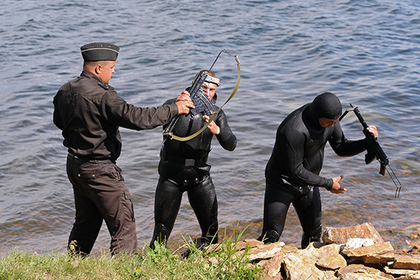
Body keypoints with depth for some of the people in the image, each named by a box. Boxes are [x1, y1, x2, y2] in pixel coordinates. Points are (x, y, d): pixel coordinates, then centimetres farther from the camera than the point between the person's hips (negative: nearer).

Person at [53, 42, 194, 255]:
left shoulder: (65, 91, 4)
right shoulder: (101, 96, -23)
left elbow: (59, 121, 20)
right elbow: (137, 118, -28)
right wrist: (175, 109, -19)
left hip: (74, 165, 9)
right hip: (99, 171, -9)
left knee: (86, 222, 22)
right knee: (123, 224, 0)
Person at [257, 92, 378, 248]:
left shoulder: (328, 117, -11)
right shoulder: (294, 130, -36)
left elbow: (342, 148, 0)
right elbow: (296, 171, -30)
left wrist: (368, 142, -18)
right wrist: (328, 184, -21)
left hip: (307, 183, 7)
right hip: (282, 183, -7)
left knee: (313, 234, 15)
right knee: (270, 237, -7)